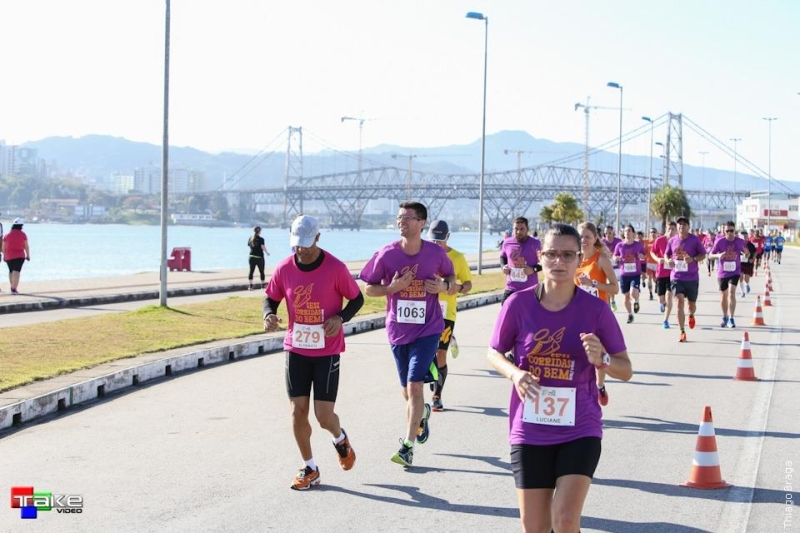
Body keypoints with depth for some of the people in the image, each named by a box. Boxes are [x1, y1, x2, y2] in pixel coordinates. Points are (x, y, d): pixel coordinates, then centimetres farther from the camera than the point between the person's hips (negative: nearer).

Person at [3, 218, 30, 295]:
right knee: (17, 271, -10)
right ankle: (14, 289, -20)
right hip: (19, 256, -4)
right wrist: (28, 255, 5)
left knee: (11, 271, 19)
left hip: (9, 256, 4)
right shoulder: (22, 234, -6)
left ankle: (13, 287, 26)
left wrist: (4, 256, 15)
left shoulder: (7, 235, 3)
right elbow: (26, 246, -4)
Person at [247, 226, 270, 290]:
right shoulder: (261, 239, -12)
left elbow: (249, 245, 10)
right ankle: (262, 285, 14)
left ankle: (250, 285, -2)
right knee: (261, 271, 7)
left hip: (252, 256, 4)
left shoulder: (250, 238, 3)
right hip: (259, 257, -4)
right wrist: (267, 253, -1)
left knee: (251, 271, 5)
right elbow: (263, 247, -17)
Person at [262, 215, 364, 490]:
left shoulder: (335, 268, -12)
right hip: (296, 350, 3)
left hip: (327, 351, -3)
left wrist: (340, 318, -19)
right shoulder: (284, 269, -4)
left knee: (324, 416, -3)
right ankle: (309, 469, 17)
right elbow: (270, 299, 9)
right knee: (298, 412, 0)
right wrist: (269, 315, -13)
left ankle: (340, 439, 33)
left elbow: (357, 299, -1)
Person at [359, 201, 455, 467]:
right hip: (398, 330, 2)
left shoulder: (436, 253, -6)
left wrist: (444, 286, -11)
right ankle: (422, 414, 48)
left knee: (414, 386, -13)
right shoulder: (386, 255, -7)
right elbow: (369, 288, 1)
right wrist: (392, 287, -17)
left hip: (427, 329, -2)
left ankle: (407, 446, -7)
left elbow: (451, 278, 12)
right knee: (408, 392, 13)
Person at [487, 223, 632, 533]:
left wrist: (602, 360, -21)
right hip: (529, 431, 1)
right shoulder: (518, 304, -5)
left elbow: (626, 370, 1)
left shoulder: (596, 310, -6)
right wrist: (514, 373, -14)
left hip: (580, 429, -1)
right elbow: (494, 353, 7)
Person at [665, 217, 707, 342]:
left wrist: (693, 259, -21)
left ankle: (691, 315, 53)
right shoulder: (672, 241, 3)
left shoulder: (694, 240, -5)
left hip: (692, 277, -1)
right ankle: (682, 333, -10)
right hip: (677, 277, 1)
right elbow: (666, 254, 17)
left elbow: (703, 255, -2)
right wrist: (668, 260, -6)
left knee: (692, 303, 13)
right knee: (680, 301, -14)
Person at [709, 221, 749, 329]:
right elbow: (710, 256, -5)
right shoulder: (719, 242, -8)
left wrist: (746, 252, -14)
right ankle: (725, 317, 33)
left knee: (731, 293, -19)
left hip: (735, 272, -1)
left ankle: (731, 319, -15)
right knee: (723, 296, 12)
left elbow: (747, 254, 10)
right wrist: (718, 255, -27)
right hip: (722, 273, 1)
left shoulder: (740, 242, -3)